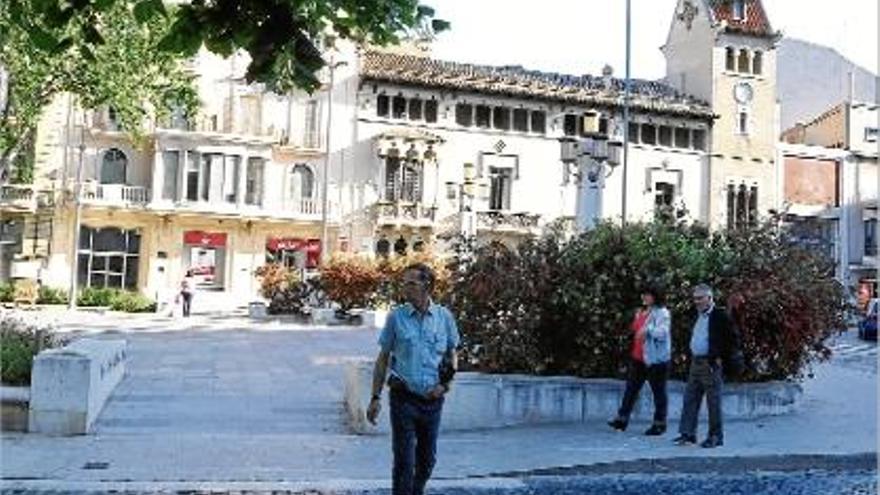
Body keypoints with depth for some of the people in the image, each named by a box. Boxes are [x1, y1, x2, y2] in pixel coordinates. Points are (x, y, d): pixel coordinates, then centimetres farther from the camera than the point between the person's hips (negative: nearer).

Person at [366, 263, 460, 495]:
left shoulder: (444, 317, 1)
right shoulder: (396, 317, -3)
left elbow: (452, 355, 12)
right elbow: (383, 359, 2)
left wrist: (444, 384, -4)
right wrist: (375, 398, -2)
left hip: (433, 400, 3)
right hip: (403, 398, -2)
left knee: (427, 459, 15)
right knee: (404, 460, -1)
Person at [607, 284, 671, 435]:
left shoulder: (662, 313, -10)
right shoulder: (641, 312, 14)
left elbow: (663, 332, -24)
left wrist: (648, 330, -36)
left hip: (656, 359, -8)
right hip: (638, 357, 8)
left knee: (658, 391, 3)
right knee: (631, 387, 10)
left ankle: (660, 423, 12)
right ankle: (622, 418, 16)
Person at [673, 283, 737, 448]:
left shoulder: (720, 316, -9)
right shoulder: (698, 315, 14)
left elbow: (732, 340, -11)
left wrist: (720, 359, -13)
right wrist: (692, 356, 15)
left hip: (711, 365, -8)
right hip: (695, 363, 8)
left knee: (713, 402, 0)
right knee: (690, 399, 6)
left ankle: (716, 436, 10)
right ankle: (687, 433, 11)